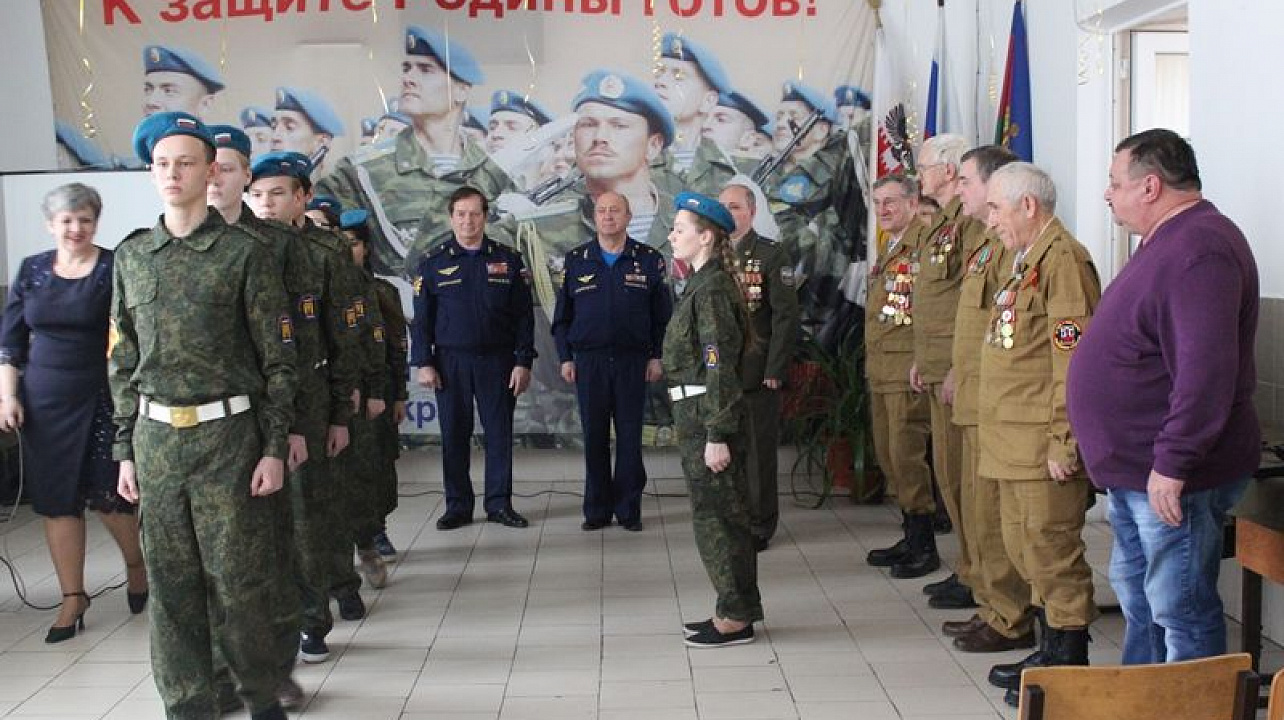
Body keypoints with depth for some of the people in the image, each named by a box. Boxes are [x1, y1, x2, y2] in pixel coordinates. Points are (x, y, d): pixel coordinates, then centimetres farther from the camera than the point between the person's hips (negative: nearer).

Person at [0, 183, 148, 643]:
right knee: (55, 500, 7)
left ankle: (136, 565, 26)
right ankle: (73, 597, 18)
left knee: (106, 496, -4)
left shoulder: (115, 268, -4)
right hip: (43, 401, 4)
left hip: (100, 399, -4)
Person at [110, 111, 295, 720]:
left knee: (238, 577, 1)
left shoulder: (243, 254, -3)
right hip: (155, 437, 4)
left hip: (227, 436, -4)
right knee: (171, 582, 9)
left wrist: (274, 448, -7)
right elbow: (124, 361, 14)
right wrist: (126, 449, 10)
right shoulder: (131, 256, 10)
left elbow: (279, 359, -3)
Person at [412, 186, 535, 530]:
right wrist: (423, 363, -3)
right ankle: (457, 506, 13)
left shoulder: (508, 261, 5)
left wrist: (523, 362, -3)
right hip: (450, 362, 0)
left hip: (497, 360, 0)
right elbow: (421, 319, 5)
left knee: (500, 433, 3)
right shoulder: (433, 264, 5)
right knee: (454, 436, 4)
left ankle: (500, 503, 13)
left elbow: (524, 316, 4)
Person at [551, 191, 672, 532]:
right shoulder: (576, 260, 7)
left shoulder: (650, 260, 3)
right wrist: (565, 358, 3)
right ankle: (597, 509, 13)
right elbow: (562, 316, 9)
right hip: (589, 362, 1)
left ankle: (628, 509, 12)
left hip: (633, 360, -1)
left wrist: (657, 357, -1)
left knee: (630, 437, 3)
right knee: (594, 437, 4)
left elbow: (663, 315, 5)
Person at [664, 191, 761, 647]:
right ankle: (734, 610, 24)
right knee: (721, 514, 15)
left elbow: (720, 366, -20)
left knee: (716, 516, -2)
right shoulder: (704, 284, 14)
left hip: (707, 419, -10)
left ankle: (735, 618, 8)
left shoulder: (712, 289, -16)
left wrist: (716, 435, -22)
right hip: (697, 417, 10)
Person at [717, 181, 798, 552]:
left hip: (756, 373, -4)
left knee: (758, 451, 2)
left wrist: (775, 371, -13)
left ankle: (759, 527, 12)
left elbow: (786, 317, -7)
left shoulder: (771, 256, -3)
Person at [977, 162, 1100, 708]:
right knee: (1025, 546, 16)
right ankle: (1051, 652, 28)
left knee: (1051, 549, -3)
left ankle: (1070, 665, 9)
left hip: (1043, 442, -10)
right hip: (1013, 439, 10)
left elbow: (1073, 360, -20)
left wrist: (1064, 442, -22)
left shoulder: (1063, 260, -15)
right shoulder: (1022, 261, 18)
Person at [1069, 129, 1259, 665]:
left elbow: (1206, 369, -30)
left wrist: (1171, 463, -28)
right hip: (1133, 469, 11)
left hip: (1172, 478, -11)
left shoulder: (1198, 249, -21)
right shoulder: (1166, 242, 15)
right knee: (1134, 591, 21)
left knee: (1180, 610, -1)